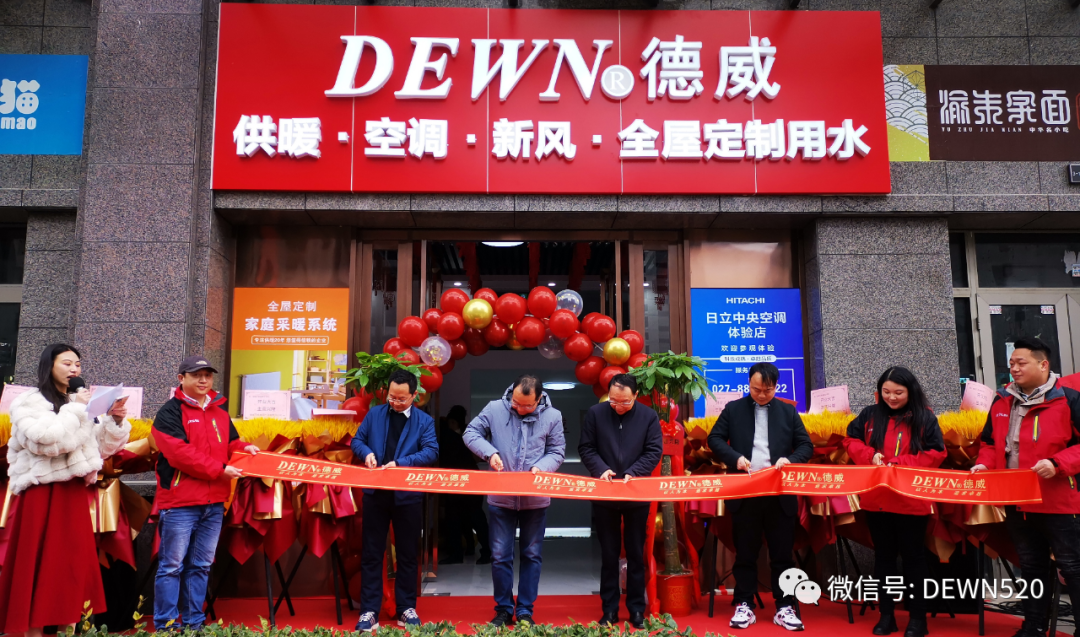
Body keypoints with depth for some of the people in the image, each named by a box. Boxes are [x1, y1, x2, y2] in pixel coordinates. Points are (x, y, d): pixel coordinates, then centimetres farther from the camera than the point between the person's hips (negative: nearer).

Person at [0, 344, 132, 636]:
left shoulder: (79, 403, 15)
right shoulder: (30, 402, -3)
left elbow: (101, 447, 14)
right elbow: (46, 440, -20)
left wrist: (115, 421, -2)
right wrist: (75, 409, -14)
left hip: (74, 494, 6)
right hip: (42, 494, -6)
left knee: (74, 562, 6)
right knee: (39, 564, -2)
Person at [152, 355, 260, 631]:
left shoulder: (220, 411, 14)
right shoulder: (170, 412, -8)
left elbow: (230, 442, 22)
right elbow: (180, 453, -18)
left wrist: (244, 448, -2)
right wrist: (219, 470, -17)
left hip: (214, 503, 6)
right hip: (179, 503, -6)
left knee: (201, 566, 13)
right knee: (172, 566, 3)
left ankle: (193, 622, 23)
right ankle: (166, 625, 12)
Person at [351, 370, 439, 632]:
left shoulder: (425, 421, 0)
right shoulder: (374, 414, 6)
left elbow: (432, 452, -11)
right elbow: (357, 440, 9)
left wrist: (401, 463, -23)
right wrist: (367, 452, -14)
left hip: (408, 496, -1)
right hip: (375, 493, 1)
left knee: (407, 554, 9)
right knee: (371, 553, 5)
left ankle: (406, 608, 22)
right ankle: (369, 611, 13)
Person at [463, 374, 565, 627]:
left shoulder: (552, 416, -5)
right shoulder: (494, 409, -7)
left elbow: (557, 452, 0)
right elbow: (471, 433, -1)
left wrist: (541, 467, -20)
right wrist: (490, 452, -19)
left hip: (535, 499, 0)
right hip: (501, 497, 0)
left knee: (531, 555, 9)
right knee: (500, 555, 6)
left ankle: (525, 611, 21)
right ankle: (503, 609, 22)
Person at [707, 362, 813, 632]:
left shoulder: (788, 411, 9)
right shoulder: (733, 409, 6)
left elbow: (806, 445, 8)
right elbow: (715, 439, 3)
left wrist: (790, 459, -13)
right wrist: (735, 458, -14)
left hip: (780, 494, 1)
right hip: (744, 493, -1)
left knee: (782, 553, 5)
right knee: (745, 553, 6)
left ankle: (785, 608, 14)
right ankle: (744, 606, 15)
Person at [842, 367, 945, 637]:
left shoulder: (925, 418, -4)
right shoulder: (870, 415, 5)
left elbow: (936, 453, -7)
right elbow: (851, 440, 8)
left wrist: (901, 463, -17)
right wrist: (870, 455, -11)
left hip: (912, 500, -3)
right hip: (876, 499, 3)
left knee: (913, 556, 7)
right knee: (883, 556, 12)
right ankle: (886, 614, 22)